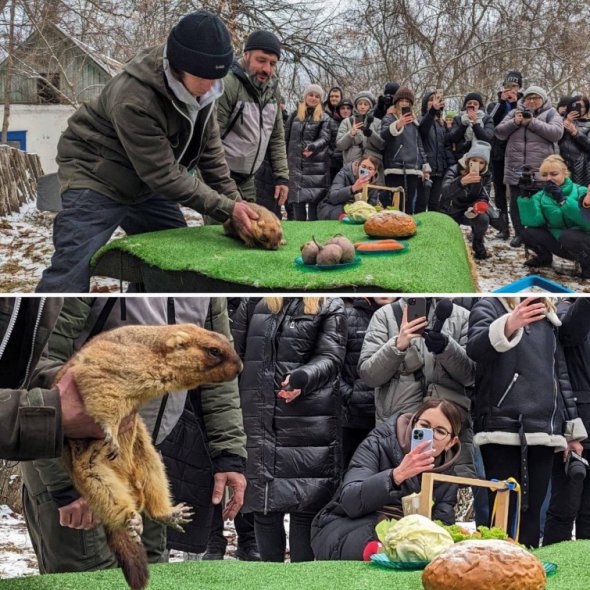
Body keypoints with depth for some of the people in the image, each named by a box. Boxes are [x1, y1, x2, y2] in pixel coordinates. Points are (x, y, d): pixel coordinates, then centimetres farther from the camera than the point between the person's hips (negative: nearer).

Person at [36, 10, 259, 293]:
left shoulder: (199, 86, -9)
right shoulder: (133, 98, -33)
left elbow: (209, 147, 4)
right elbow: (164, 175, -29)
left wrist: (234, 200, -1)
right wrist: (226, 208, -29)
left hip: (146, 182, 8)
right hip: (96, 177, -8)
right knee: (71, 273, -19)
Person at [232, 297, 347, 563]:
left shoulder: (330, 306, 5)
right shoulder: (252, 304, 13)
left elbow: (330, 358, -7)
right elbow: (236, 354, 12)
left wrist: (303, 377, -28)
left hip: (308, 425, -2)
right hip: (258, 421, 3)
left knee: (305, 509, -1)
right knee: (264, 509, 6)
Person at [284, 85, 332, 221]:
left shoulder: (324, 118, 6)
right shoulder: (294, 116, 13)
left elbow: (325, 138, -9)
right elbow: (286, 138, 14)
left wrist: (313, 147, -28)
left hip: (316, 167, -2)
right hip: (296, 165, 2)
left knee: (314, 201, -6)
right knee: (297, 201, 2)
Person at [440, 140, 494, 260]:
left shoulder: (485, 176, -11)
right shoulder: (454, 170, -23)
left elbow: (483, 198, -14)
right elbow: (445, 192, -42)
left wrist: (478, 206, -39)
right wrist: (462, 182, -61)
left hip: (468, 211, 1)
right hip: (451, 212, -1)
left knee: (483, 218, -29)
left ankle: (478, 245, -3)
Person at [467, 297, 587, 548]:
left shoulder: (548, 318, 18)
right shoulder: (489, 306, 1)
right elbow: (475, 348, -19)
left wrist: (572, 431, 17)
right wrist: (508, 326, -40)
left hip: (544, 430, 5)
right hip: (503, 429, -5)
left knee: (532, 512, 4)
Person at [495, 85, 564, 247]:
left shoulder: (550, 113, 5)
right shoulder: (514, 113, 14)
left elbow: (556, 133, -12)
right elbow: (499, 133, 8)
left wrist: (532, 122, -14)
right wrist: (514, 122, -9)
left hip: (541, 170, -3)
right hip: (516, 169, 3)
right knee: (516, 203, 8)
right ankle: (519, 234, 20)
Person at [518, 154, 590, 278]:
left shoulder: (580, 192, -15)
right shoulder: (540, 196, -2)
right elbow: (533, 222, -18)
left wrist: (562, 200, -37)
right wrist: (526, 196, -28)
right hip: (559, 243, 5)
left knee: (567, 236, -36)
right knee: (527, 233, -16)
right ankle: (544, 257, 14)